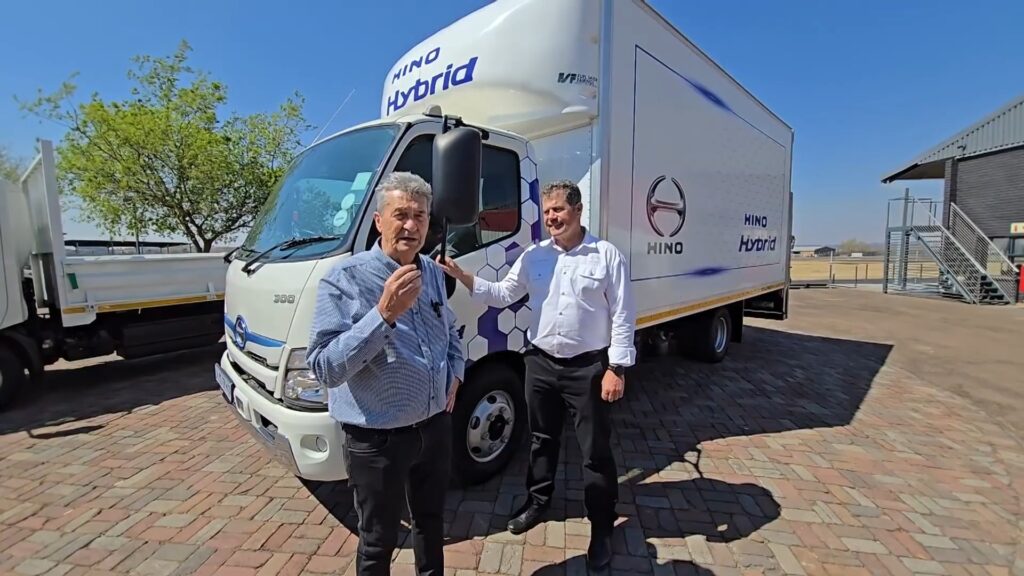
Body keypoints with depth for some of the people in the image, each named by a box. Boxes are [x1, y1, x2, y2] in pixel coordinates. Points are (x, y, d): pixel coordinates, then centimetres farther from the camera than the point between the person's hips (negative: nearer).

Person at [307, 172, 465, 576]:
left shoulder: (433, 273, 3)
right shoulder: (344, 279, -17)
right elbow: (324, 367, -25)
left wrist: (456, 373, 2)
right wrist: (384, 314, -34)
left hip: (436, 426, 6)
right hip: (377, 438, -5)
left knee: (432, 522, 26)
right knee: (378, 541, 16)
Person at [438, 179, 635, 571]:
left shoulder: (607, 255, -7)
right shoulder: (533, 256, 4)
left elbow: (623, 316, -7)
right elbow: (502, 295, 6)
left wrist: (617, 368, -11)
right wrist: (464, 278, -7)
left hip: (588, 367, -4)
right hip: (541, 363, 4)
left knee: (596, 451, 9)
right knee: (541, 439, 21)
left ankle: (602, 527, 28)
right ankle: (538, 502, 43)